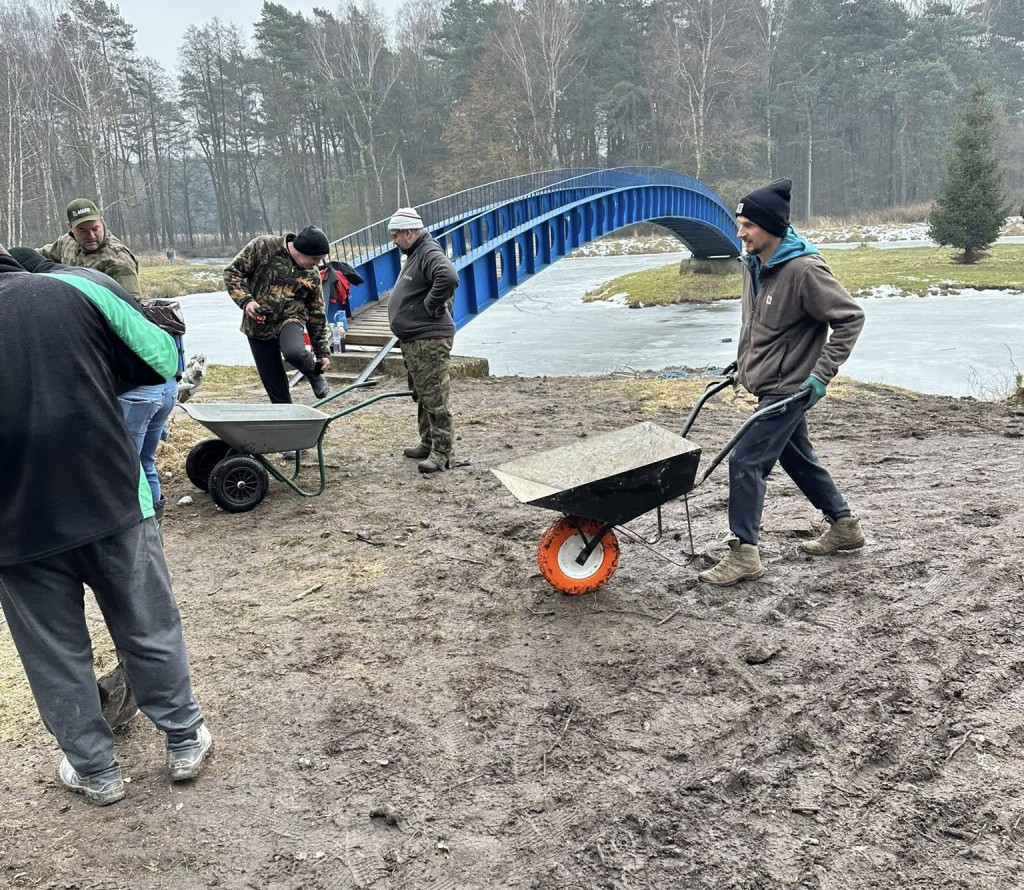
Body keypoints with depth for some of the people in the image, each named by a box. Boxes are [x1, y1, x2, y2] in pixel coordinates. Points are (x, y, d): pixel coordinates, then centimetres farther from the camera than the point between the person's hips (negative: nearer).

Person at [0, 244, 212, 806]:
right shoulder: (74, 289, -2)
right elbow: (162, 359, -1)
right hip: (111, 501, 0)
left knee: (55, 655, 16)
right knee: (149, 628, 16)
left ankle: (95, 771, 29)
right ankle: (184, 741, 30)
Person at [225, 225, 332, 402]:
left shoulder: (312, 275, -1)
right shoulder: (263, 247, -10)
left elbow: (317, 314, 7)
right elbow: (232, 272, -4)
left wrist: (323, 351, 8)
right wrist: (245, 300, -20)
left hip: (290, 318, 0)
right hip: (259, 324, 0)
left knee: (294, 352, -34)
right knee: (274, 385, 1)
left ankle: (315, 374, -2)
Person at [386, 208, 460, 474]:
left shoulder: (430, 253, -15)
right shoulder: (414, 255, 18)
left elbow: (449, 278, -36)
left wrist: (432, 306, -24)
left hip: (430, 341, -11)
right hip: (412, 340, 11)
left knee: (435, 398, -7)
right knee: (422, 396, 19)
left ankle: (442, 453, -2)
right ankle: (427, 444, 30)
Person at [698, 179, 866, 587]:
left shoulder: (804, 270, -21)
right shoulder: (753, 265, 5)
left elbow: (850, 317, -17)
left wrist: (822, 374, -20)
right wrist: (742, 363, 19)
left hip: (788, 388, -9)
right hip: (767, 384, 9)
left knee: (746, 462, -12)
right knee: (799, 459, 21)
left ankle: (744, 554, -3)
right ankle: (844, 526, 38)